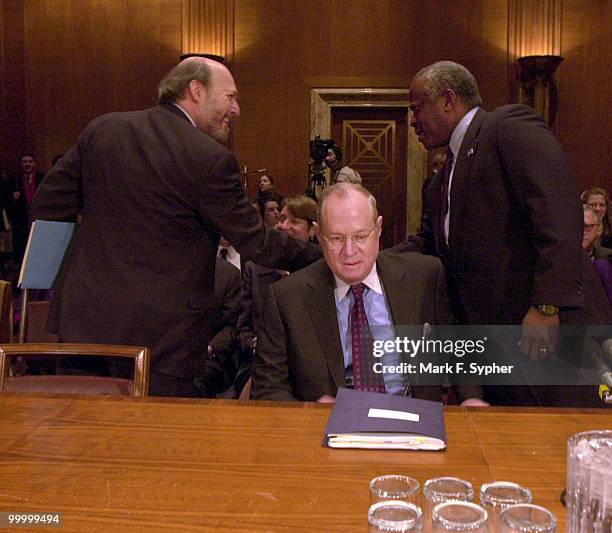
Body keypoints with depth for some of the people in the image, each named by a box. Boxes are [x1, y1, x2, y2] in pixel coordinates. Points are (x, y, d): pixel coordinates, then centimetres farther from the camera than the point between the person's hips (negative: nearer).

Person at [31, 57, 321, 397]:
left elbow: (48, 204, 7)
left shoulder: (101, 129, 3)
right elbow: (255, 242, -9)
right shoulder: (211, 160, -14)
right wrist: (320, 256, 5)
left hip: (85, 318, 6)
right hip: (162, 335, -5)